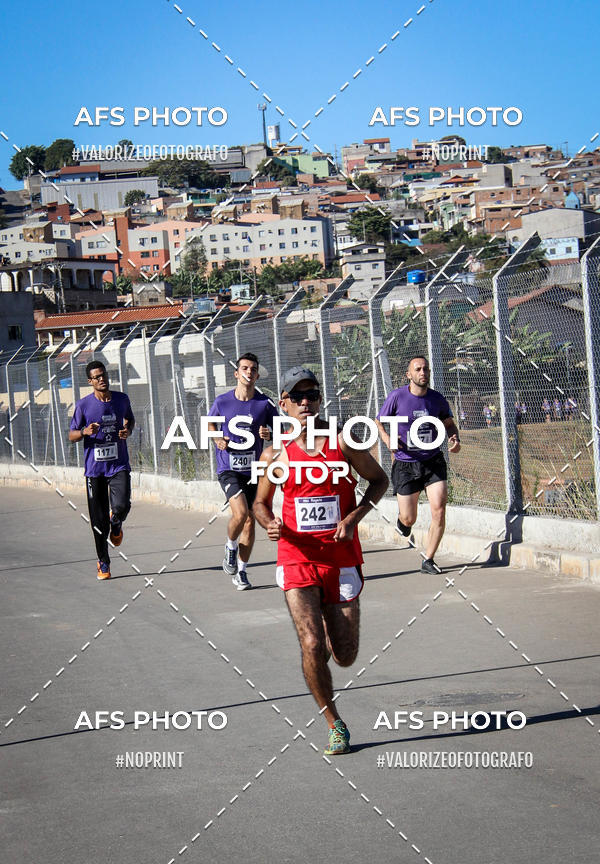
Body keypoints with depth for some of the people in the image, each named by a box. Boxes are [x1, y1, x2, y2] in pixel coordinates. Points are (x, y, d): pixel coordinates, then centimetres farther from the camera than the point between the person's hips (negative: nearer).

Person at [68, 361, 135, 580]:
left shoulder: (122, 399, 4)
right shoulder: (84, 405, -3)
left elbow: (131, 419, 22)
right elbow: (71, 435, 3)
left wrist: (128, 430, -1)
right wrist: (85, 432, -19)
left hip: (119, 465, 1)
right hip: (94, 468, -1)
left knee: (122, 506, -21)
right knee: (98, 521, 1)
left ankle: (116, 523, 17)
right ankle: (103, 562, 19)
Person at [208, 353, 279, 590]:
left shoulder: (264, 403, -2)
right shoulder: (222, 402, -2)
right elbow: (211, 423, 17)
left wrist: (269, 435, -16)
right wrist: (217, 439, -3)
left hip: (253, 469, 2)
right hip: (229, 468, -2)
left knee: (249, 520, 6)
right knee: (240, 514, -22)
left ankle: (241, 571, 21)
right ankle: (230, 548, 9)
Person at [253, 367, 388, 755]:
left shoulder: (344, 443, -2)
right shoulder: (275, 454, 1)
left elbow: (379, 480, 10)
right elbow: (261, 502, 14)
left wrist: (355, 516, -6)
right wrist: (271, 525, -8)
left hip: (342, 559, 0)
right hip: (297, 559, 0)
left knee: (345, 657, 3)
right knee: (312, 645, -15)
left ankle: (332, 631, 42)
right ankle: (336, 726, 3)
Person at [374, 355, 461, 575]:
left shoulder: (437, 399, -1)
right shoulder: (397, 397, -8)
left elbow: (449, 424, 16)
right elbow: (378, 423, 3)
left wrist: (455, 439, -5)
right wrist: (387, 439, -18)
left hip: (433, 461, 2)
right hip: (405, 464, -1)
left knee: (439, 509, -14)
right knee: (409, 520, 1)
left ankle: (428, 560, -1)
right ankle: (402, 518, 42)